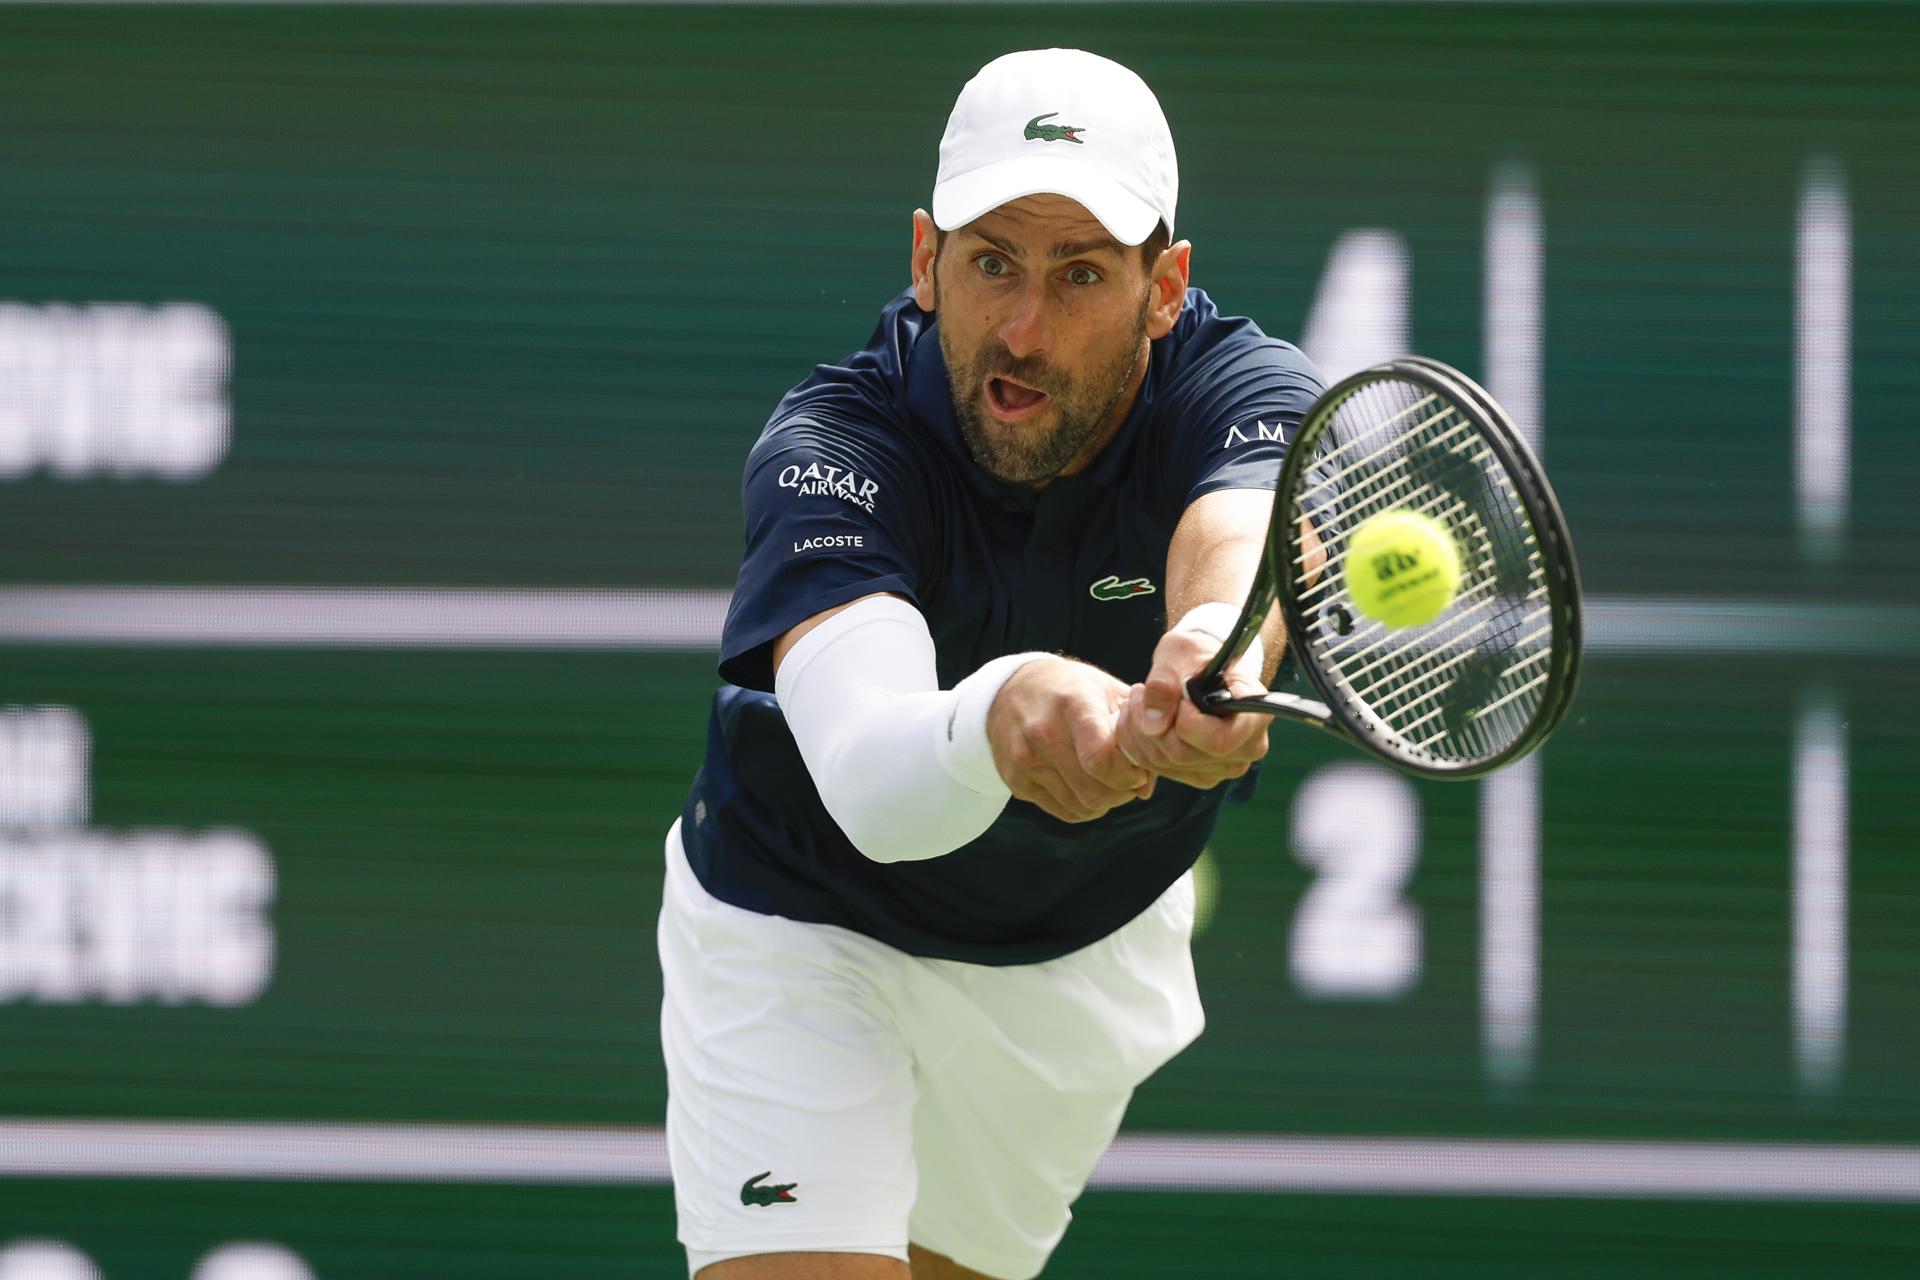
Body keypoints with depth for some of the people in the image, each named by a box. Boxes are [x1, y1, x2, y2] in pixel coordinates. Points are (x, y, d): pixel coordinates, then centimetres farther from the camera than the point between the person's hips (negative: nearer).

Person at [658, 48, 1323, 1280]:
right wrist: (1001, 717, -75)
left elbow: (1243, 539, -52)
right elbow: (871, 784, -51)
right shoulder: (834, 446, -33)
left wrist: (1221, 649, -77)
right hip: (805, 933, -3)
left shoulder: (1248, 393, -26)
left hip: (1093, 950, 3)